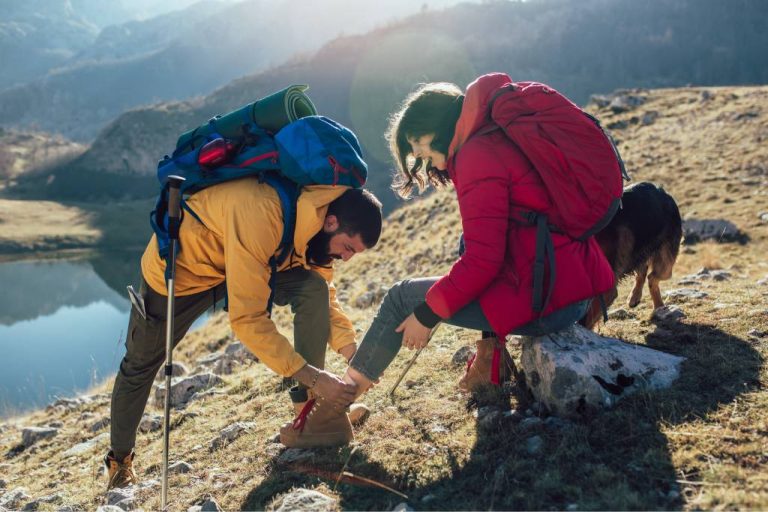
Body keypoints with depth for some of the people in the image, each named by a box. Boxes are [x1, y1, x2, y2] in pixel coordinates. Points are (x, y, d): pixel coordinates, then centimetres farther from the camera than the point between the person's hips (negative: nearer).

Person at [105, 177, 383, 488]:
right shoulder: (261, 213, -42)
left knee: (314, 288, -18)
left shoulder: (317, 214, -17)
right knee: (141, 364, 13)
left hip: (245, 261, 5)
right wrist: (311, 377, -36)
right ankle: (120, 460, 39)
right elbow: (247, 319, -40)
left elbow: (325, 293, -5)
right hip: (180, 265, -5)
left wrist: (351, 351, -17)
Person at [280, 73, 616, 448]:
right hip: (582, 283, 9)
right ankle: (489, 354, 21)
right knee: (467, 242, 27)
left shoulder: (477, 154, -13)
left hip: (546, 302, -9)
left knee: (403, 297, 4)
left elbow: (482, 261, -18)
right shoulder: (506, 137, 16)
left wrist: (427, 314, -6)